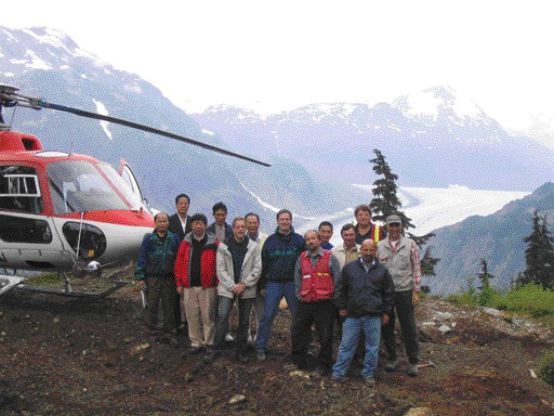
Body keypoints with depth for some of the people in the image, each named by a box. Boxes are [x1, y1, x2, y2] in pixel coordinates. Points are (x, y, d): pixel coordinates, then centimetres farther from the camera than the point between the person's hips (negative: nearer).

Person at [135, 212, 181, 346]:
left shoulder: (174, 239, 2)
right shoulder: (148, 239, -3)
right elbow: (141, 258, -2)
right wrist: (140, 277, -5)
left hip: (169, 278, 2)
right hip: (152, 278, -1)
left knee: (169, 307, 8)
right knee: (152, 306, 6)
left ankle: (168, 333, 18)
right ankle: (152, 332, 18)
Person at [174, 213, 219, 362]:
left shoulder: (213, 243, -3)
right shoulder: (185, 242, 4)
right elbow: (179, 264, 6)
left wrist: (217, 282, -5)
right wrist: (179, 283, 2)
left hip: (207, 287, -3)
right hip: (189, 287, 3)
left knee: (207, 317, 1)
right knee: (192, 316, 10)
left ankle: (208, 345, 10)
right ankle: (196, 342, 22)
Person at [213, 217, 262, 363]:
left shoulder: (254, 246, 0)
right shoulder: (223, 246, -1)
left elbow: (257, 269, -3)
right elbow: (221, 269, -3)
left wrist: (244, 284, -12)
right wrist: (232, 286, -12)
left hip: (247, 289, 1)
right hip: (227, 288, -1)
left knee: (244, 321, 8)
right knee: (222, 316, -14)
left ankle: (242, 351, 19)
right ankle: (216, 348, -6)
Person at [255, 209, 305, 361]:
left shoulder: (299, 240, 4)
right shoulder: (270, 240, 6)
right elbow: (263, 264, 7)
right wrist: (262, 285, 3)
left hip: (293, 283, 0)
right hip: (274, 283, 0)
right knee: (267, 316, -3)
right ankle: (260, 348, 5)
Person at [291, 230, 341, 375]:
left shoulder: (330, 258, -2)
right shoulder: (301, 258, 8)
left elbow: (337, 280, -1)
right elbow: (297, 280, 12)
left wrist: (333, 297, -2)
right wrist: (300, 296, 5)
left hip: (325, 304, -3)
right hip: (305, 303, 4)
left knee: (325, 336, 4)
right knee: (297, 332, 8)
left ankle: (324, 365, 17)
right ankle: (299, 362, 23)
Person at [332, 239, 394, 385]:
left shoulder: (382, 271, 4)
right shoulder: (349, 268, 2)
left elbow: (388, 293, 10)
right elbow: (340, 289, 8)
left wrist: (386, 312, 8)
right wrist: (342, 307, 5)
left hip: (373, 317, 1)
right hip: (352, 316, 0)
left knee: (372, 347, 7)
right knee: (346, 345, 4)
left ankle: (368, 374, 22)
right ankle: (338, 373, 14)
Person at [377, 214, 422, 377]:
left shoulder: (410, 244, -2)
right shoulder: (380, 246, 3)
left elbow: (416, 268, -1)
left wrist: (416, 291, -6)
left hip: (405, 291, -2)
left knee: (409, 328, 3)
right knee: (387, 327, 9)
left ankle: (413, 362, 14)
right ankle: (392, 358, 24)